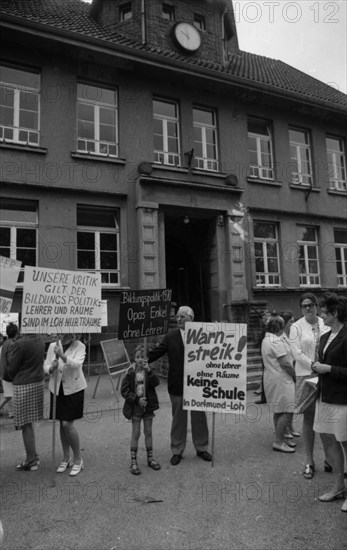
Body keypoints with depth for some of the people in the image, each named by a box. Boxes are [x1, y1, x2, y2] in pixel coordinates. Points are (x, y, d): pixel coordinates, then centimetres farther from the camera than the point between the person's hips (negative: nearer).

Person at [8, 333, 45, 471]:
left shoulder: (20, 343, -20)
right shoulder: (40, 340, 1)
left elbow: (12, 368, -11)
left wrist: (13, 379, 11)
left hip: (23, 385, -7)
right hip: (38, 382, 7)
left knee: (25, 424, 5)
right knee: (28, 423, 19)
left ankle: (30, 460, 15)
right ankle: (33, 457, 28)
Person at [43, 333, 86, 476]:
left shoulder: (79, 346, -10)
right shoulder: (53, 346, 0)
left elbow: (77, 364, -25)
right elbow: (46, 366, 3)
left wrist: (62, 355, -39)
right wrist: (51, 368, -20)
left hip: (73, 388, -4)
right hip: (57, 388, 4)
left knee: (67, 424, -7)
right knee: (62, 424, 12)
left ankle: (78, 459, 12)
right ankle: (66, 458, 29)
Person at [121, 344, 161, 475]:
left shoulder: (148, 371, -2)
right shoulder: (131, 372, -9)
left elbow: (156, 382, -19)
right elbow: (124, 390, -9)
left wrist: (148, 370, -30)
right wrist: (137, 399, -15)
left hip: (148, 405, 3)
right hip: (135, 407, -2)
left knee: (148, 432, 14)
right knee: (135, 434, 4)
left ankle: (150, 458, 28)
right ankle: (133, 462, 16)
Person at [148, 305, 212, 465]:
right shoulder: (171, 336, -1)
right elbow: (156, 352, -4)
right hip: (177, 385, 0)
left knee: (199, 417, 14)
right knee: (178, 419, 13)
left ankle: (201, 448, 33)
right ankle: (177, 451, 28)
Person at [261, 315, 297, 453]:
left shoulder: (267, 339, 14)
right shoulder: (276, 341, -20)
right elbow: (285, 363, -20)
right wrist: (295, 375, -8)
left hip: (273, 378, 11)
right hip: (281, 379, -11)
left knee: (279, 411, 17)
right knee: (287, 412, -5)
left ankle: (280, 439, 26)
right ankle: (278, 442, 0)